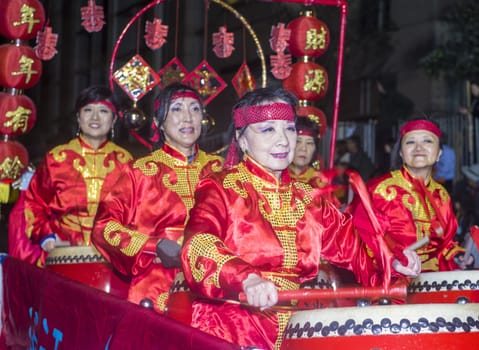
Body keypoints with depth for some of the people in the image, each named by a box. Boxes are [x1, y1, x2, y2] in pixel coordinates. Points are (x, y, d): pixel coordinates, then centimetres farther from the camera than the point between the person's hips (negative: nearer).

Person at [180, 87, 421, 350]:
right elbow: (199, 245, -19)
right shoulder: (220, 189, -1)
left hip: (296, 324, 6)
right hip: (230, 325, -6)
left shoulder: (308, 200, 18)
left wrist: (392, 261, -6)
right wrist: (248, 279, -38)